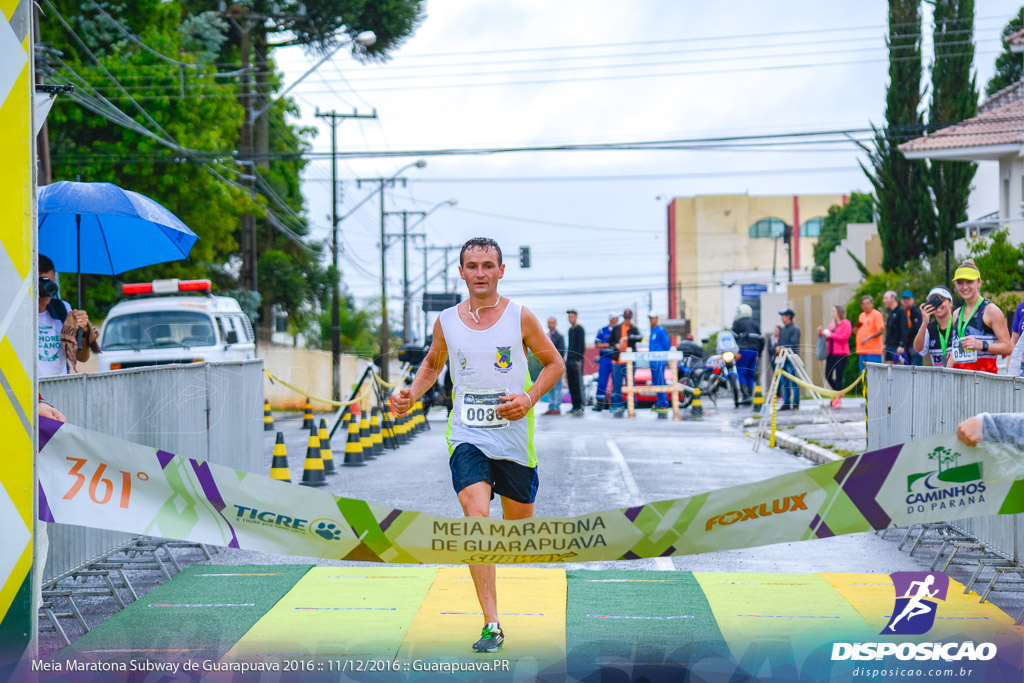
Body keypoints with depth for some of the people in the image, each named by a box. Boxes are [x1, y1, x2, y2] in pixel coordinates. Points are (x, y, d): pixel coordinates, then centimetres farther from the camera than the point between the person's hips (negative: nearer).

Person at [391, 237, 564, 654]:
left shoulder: (520, 317, -4)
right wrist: (413, 393, 2)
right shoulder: (446, 322, 2)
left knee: (518, 527, 12)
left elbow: (554, 363, 6)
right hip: (467, 437, 0)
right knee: (476, 516, -20)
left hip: (514, 436, 0)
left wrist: (530, 398, -11)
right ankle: (492, 624, -20)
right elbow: (433, 362, 20)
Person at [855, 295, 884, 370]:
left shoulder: (876, 314, -5)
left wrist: (868, 338, -20)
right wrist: (856, 329, 8)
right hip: (862, 350, 8)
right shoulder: (861, 316, 20)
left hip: (873, 351, -8)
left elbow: (881, 330, -15)